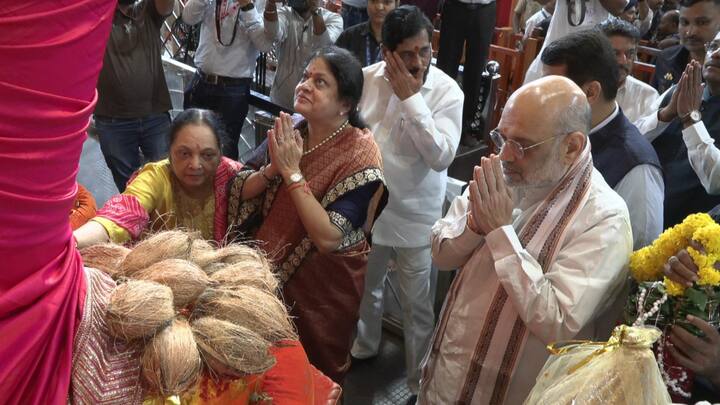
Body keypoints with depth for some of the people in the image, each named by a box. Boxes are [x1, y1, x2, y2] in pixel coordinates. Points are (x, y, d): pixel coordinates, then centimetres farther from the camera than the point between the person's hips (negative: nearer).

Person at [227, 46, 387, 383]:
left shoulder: (360, 156, -23)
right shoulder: (289, 132, -5)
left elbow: (328, 238, -31)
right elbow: (242, 190, -5)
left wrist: (293, 172, -29)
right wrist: (272, 168, -23)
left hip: (320, 289, -5)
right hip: (270, 272, 6)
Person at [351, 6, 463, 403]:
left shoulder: (447, 91, -14)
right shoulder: (367, 78, -6)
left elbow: (442, 157, -23)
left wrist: (410, 98, -25)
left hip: (415, 214, -3)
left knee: (416, 302, 9)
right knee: (366, 285, 24)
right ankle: (363, 345, 52)